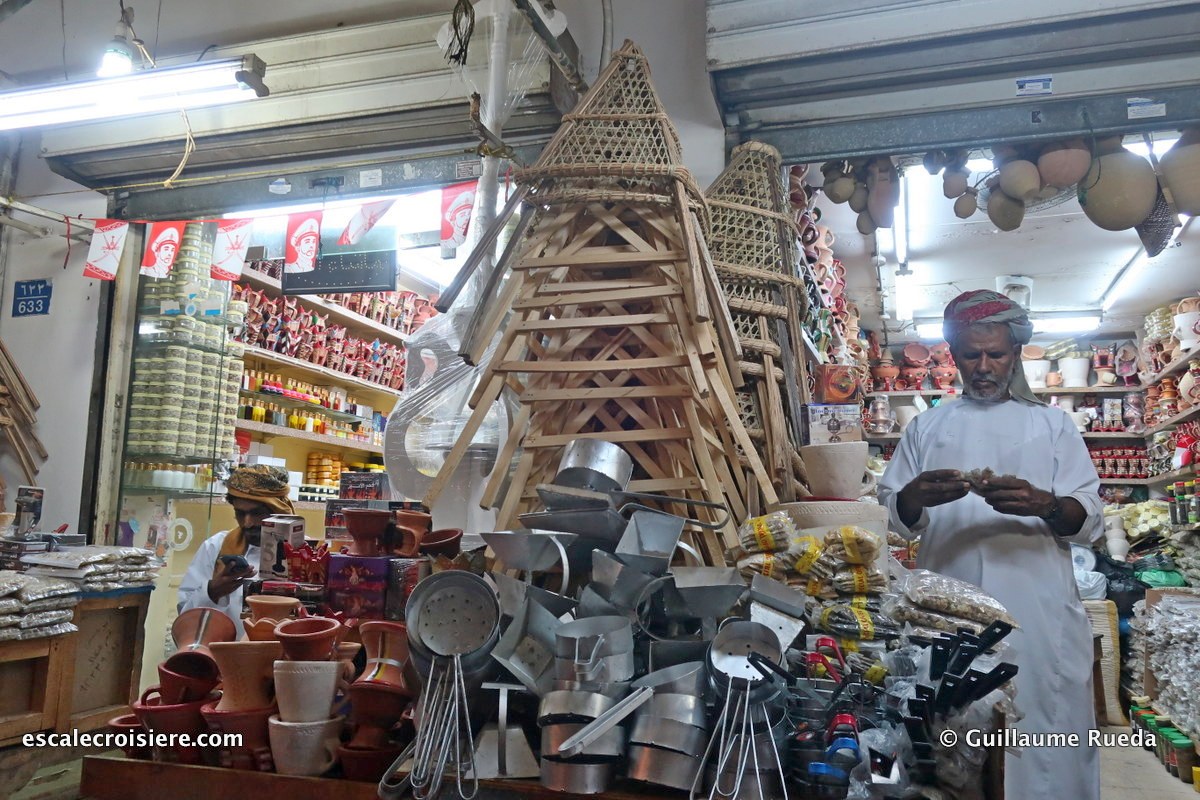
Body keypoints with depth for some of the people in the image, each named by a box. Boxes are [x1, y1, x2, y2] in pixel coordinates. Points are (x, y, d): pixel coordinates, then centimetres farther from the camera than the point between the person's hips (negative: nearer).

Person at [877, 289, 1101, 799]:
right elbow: (895, 516, 8)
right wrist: (915, 497, -14)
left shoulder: (1052, 425, 10)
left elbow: (1089, 518, 3)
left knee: (1045, 736, 1)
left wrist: (1044, 504, -18)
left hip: (1038, 613, 0)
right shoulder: (926, 427, 12)